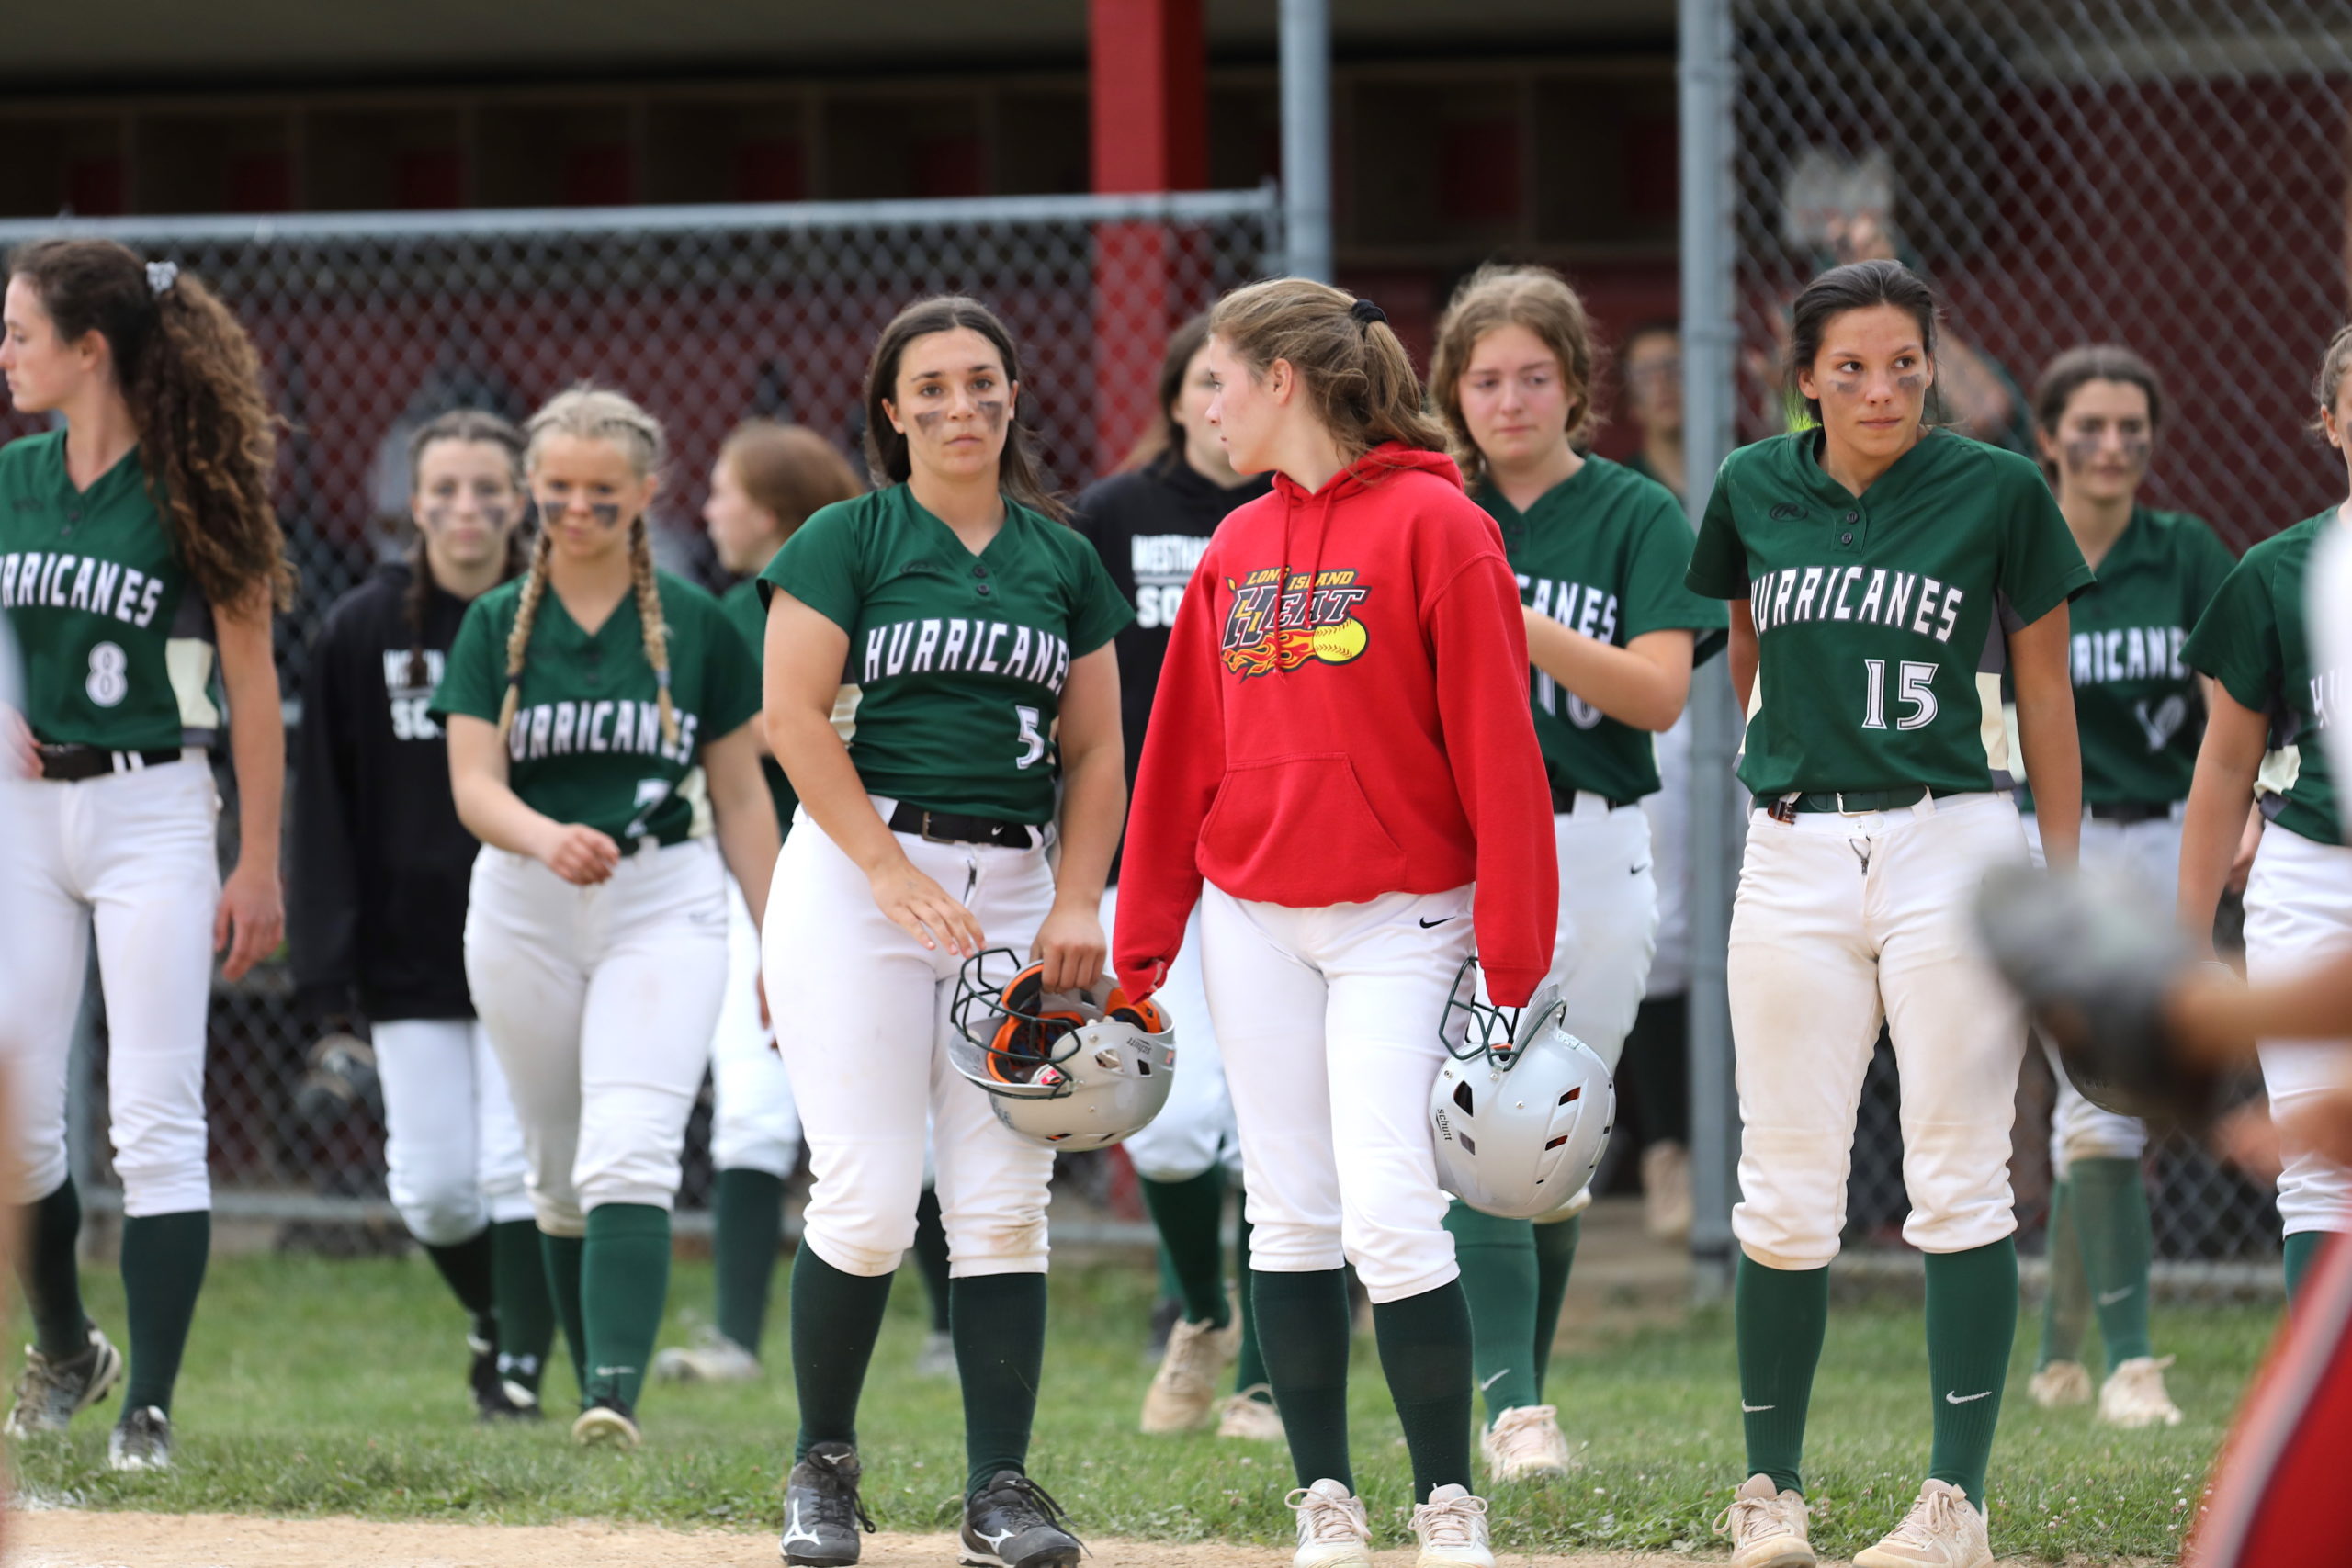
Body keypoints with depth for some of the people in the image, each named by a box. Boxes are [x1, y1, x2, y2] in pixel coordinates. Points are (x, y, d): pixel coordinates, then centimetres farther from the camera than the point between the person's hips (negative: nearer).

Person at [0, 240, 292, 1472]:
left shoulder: (189, 490, -9)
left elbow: (252, 687, -6)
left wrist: (259, 865, -8)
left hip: (151, 808, -5)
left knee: (154, 1123, -6)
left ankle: (149, 1407, -3)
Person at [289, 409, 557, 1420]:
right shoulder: (361, 633, 2)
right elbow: (324, 811, 3)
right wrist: (327, 975, -4)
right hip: (411, 950, 1)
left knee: (521, 1166, -7)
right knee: (432, 1186, 2)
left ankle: (521, 1365, 2)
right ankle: (492, 1316, 28)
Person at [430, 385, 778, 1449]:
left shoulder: (698, 625, 2)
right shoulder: (496, 625, 3)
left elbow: (740, 798, 7)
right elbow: (473, 786, -7)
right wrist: (547, 839, -29)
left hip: (667, 903, -3)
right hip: (524, 914, 3)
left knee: (628, 1157, -19)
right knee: (558, 1172, 11)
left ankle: (619, 1396, -29)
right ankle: (591, 1387, 25)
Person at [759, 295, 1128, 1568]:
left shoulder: (1062, 558, 13)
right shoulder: (850, 538, 2)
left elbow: (1096, 753, 13)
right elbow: (793, 715, -6)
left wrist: (1076, 905, -1)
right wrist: (894, 875, -14)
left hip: (1012, 883, 4)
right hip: (856, 869, -4)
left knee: (1004, 1203, -2)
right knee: (869, 1197, -9)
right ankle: (822, 1464, 8)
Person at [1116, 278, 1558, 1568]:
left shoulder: (1436, 526, -7)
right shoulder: (1237, 547, 11)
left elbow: (1495, 747, -9)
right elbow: (1184, 750, 16)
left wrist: (1512, 952, -13)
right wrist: (1141, 941, 13)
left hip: (1398, 922, -6)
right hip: (1253, 916, 6)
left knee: (1390, 1217, -14)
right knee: (1292, 1217, 4)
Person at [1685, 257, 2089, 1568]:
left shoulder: (1999, 493, -2)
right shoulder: (1756, 492, 5)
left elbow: (2047, 696, 3)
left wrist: (2062, 887, 3)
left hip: (1955, 845, -2)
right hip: (1793, 859, 2)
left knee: (1959, 1183, -1)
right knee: (1786, 1193, 3)